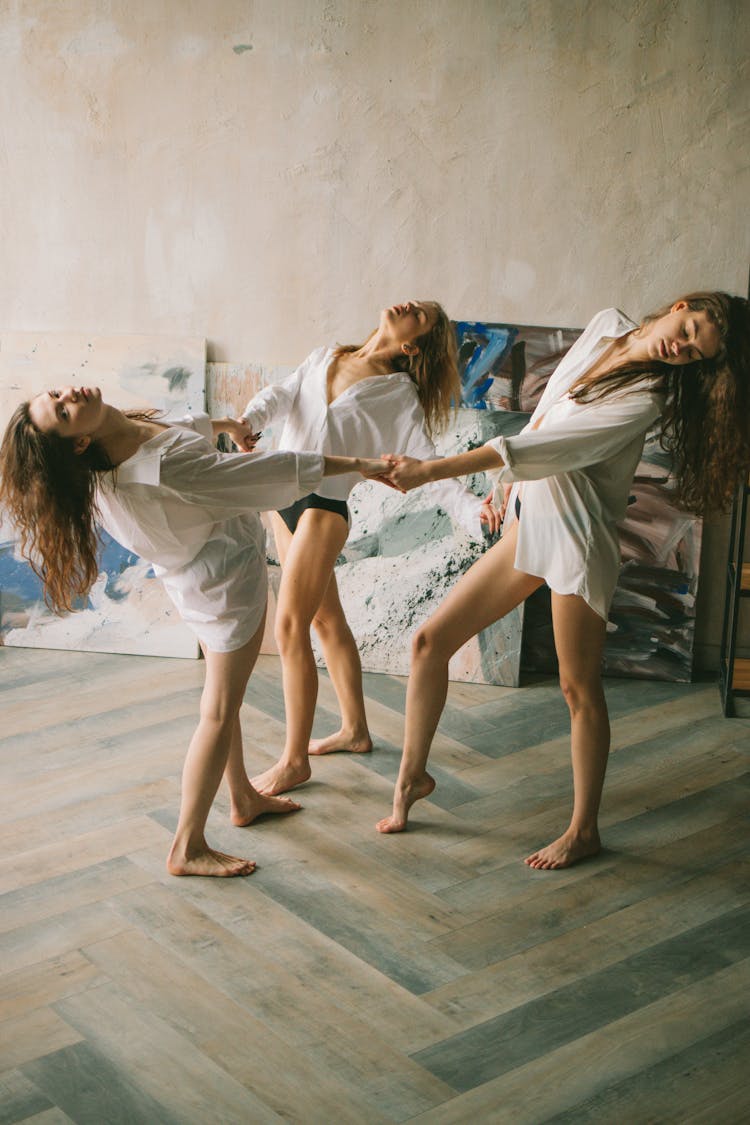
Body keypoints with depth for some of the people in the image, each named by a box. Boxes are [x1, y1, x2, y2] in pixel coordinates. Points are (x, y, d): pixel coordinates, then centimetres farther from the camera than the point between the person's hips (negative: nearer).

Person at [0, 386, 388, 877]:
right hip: (229, 581, -9)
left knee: (225, 695, 22)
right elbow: (269, 473, -30)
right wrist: (355, 464, -20)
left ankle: (243, 798, 40)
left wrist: (226, 423, 32)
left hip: (208, 574, 9)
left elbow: (179, 429, 13)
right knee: (220, 712, 1)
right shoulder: (163, 469, -38)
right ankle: (187, 848, 9)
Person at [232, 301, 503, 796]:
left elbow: (429, 464, -11)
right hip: (285, 495, 6)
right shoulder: (326, 357, 10)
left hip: (325, 506, -6)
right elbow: (284, 394, -2)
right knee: (327, 619, 16)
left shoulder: (400, 396, -4)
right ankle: (354, 730, 32)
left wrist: (473, 508, -28)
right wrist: (252, 417, -25)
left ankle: (294, 761, 3)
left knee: (290, 628, -9)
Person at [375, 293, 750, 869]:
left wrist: (431, 470, -28)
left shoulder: (644, 399, -20)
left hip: (576, 536, -7)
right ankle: (413, 774, 24)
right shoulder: (607, 324, 2)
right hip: (528, 522, 7)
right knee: (430, 641, 7)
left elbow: (545, 448, -26)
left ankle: (584, 830, 18)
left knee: (580, 687, 3)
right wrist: (509, 484, 18)